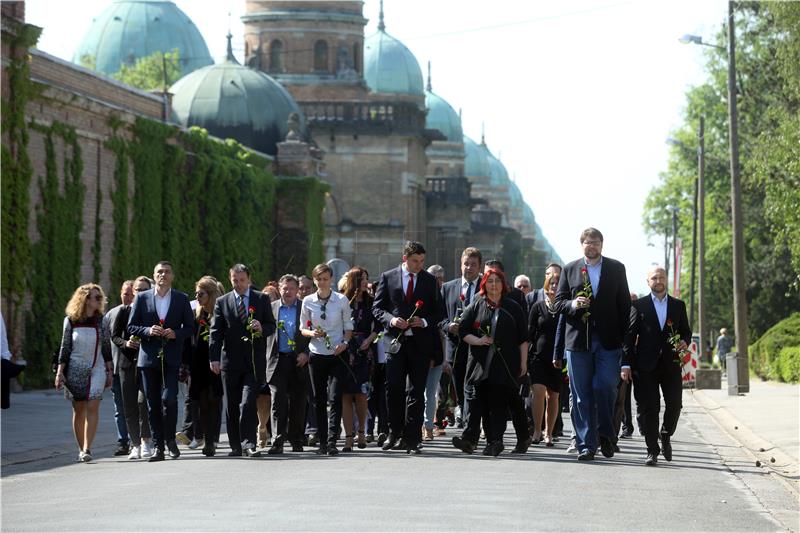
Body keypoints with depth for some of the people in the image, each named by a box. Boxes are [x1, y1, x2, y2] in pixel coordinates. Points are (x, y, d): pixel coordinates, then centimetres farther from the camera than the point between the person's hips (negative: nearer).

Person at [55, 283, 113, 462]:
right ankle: (81, 449, 14)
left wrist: (109, 371, 6)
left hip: (96, 369, 0)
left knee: (93, 408, -12)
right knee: (78, 409, 5)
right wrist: (60, 372, -3)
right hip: (75, 369, 0)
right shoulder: (71, 321, -1)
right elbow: (65, 348, 2)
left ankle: (87, 449, -15)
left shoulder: (101, 320, 2)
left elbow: (107, 347, 7)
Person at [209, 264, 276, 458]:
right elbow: (216, 332, 4)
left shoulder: (262, 299, 8)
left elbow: (271, 325, 10)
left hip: (254, 360, -2)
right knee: (232, 405, 5)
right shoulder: (222, 302, 8)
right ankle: (236, 446, 13)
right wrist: (214, 358, -6)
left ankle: (248, 443, -13)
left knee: (248, 403, -14)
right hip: (230, 361, 2)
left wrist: (262, 328, -14)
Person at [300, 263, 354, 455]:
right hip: (317, 354, 2)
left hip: (337, 354, -2)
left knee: (335, 398, -13)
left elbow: (348, 327, 7)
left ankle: (332, 442, -16)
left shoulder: (341, 300, 0)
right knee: (319, 400, 6)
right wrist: (311, 334, -12)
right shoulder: (308, 302, 4)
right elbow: (302, 329, 10)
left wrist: (344, 342, -11)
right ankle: (322, 441, 13)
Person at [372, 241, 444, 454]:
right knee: (393, 389, -3)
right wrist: (391, 319, -12)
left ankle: (412, 439, 3)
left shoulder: (429, 280, 8)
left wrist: (425, 322, -9)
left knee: (416, 392, 0)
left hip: (421, 341, 0)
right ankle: (395, 434, 11)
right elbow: (377, 307, 7)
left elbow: (439, 312, 10)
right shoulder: (388, 277, 6)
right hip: (396, 340, 0)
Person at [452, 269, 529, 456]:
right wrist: (477, 341, -9)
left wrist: (523, 362, 5)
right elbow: (463, 331, 9)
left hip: (505, 365, -1)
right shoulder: (476, 306, 12)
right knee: (478, 400, -6)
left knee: (499, 402, -8)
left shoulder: (513, 308, 10)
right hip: (480, 362, 1)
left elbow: (523, 338, 10)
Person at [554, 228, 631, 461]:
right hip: (578, 339, 1)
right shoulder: (570, 270, 10)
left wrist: (625, 336, 0)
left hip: (608, 340, -1)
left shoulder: (616, 268, 9)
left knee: (605, 387, -12)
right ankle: (586, 445, 4)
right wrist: (573, 304, -13)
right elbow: (558, 303, 10)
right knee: (581, 395, 0)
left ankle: (605, 434, 10)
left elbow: (624, 304, 8)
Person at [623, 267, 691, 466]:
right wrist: (626, 364, -7)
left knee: (674, 405, -2)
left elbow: (686, 330, 19)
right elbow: (630, 335, 0)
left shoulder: (678, 306, 13)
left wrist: (685, 341, -6)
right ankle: (652, 451, 3)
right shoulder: (639, 306, 5)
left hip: (671, 365, 2)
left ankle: (665, 435, 26)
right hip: (646, 365, -2)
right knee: (648, 408, -4)